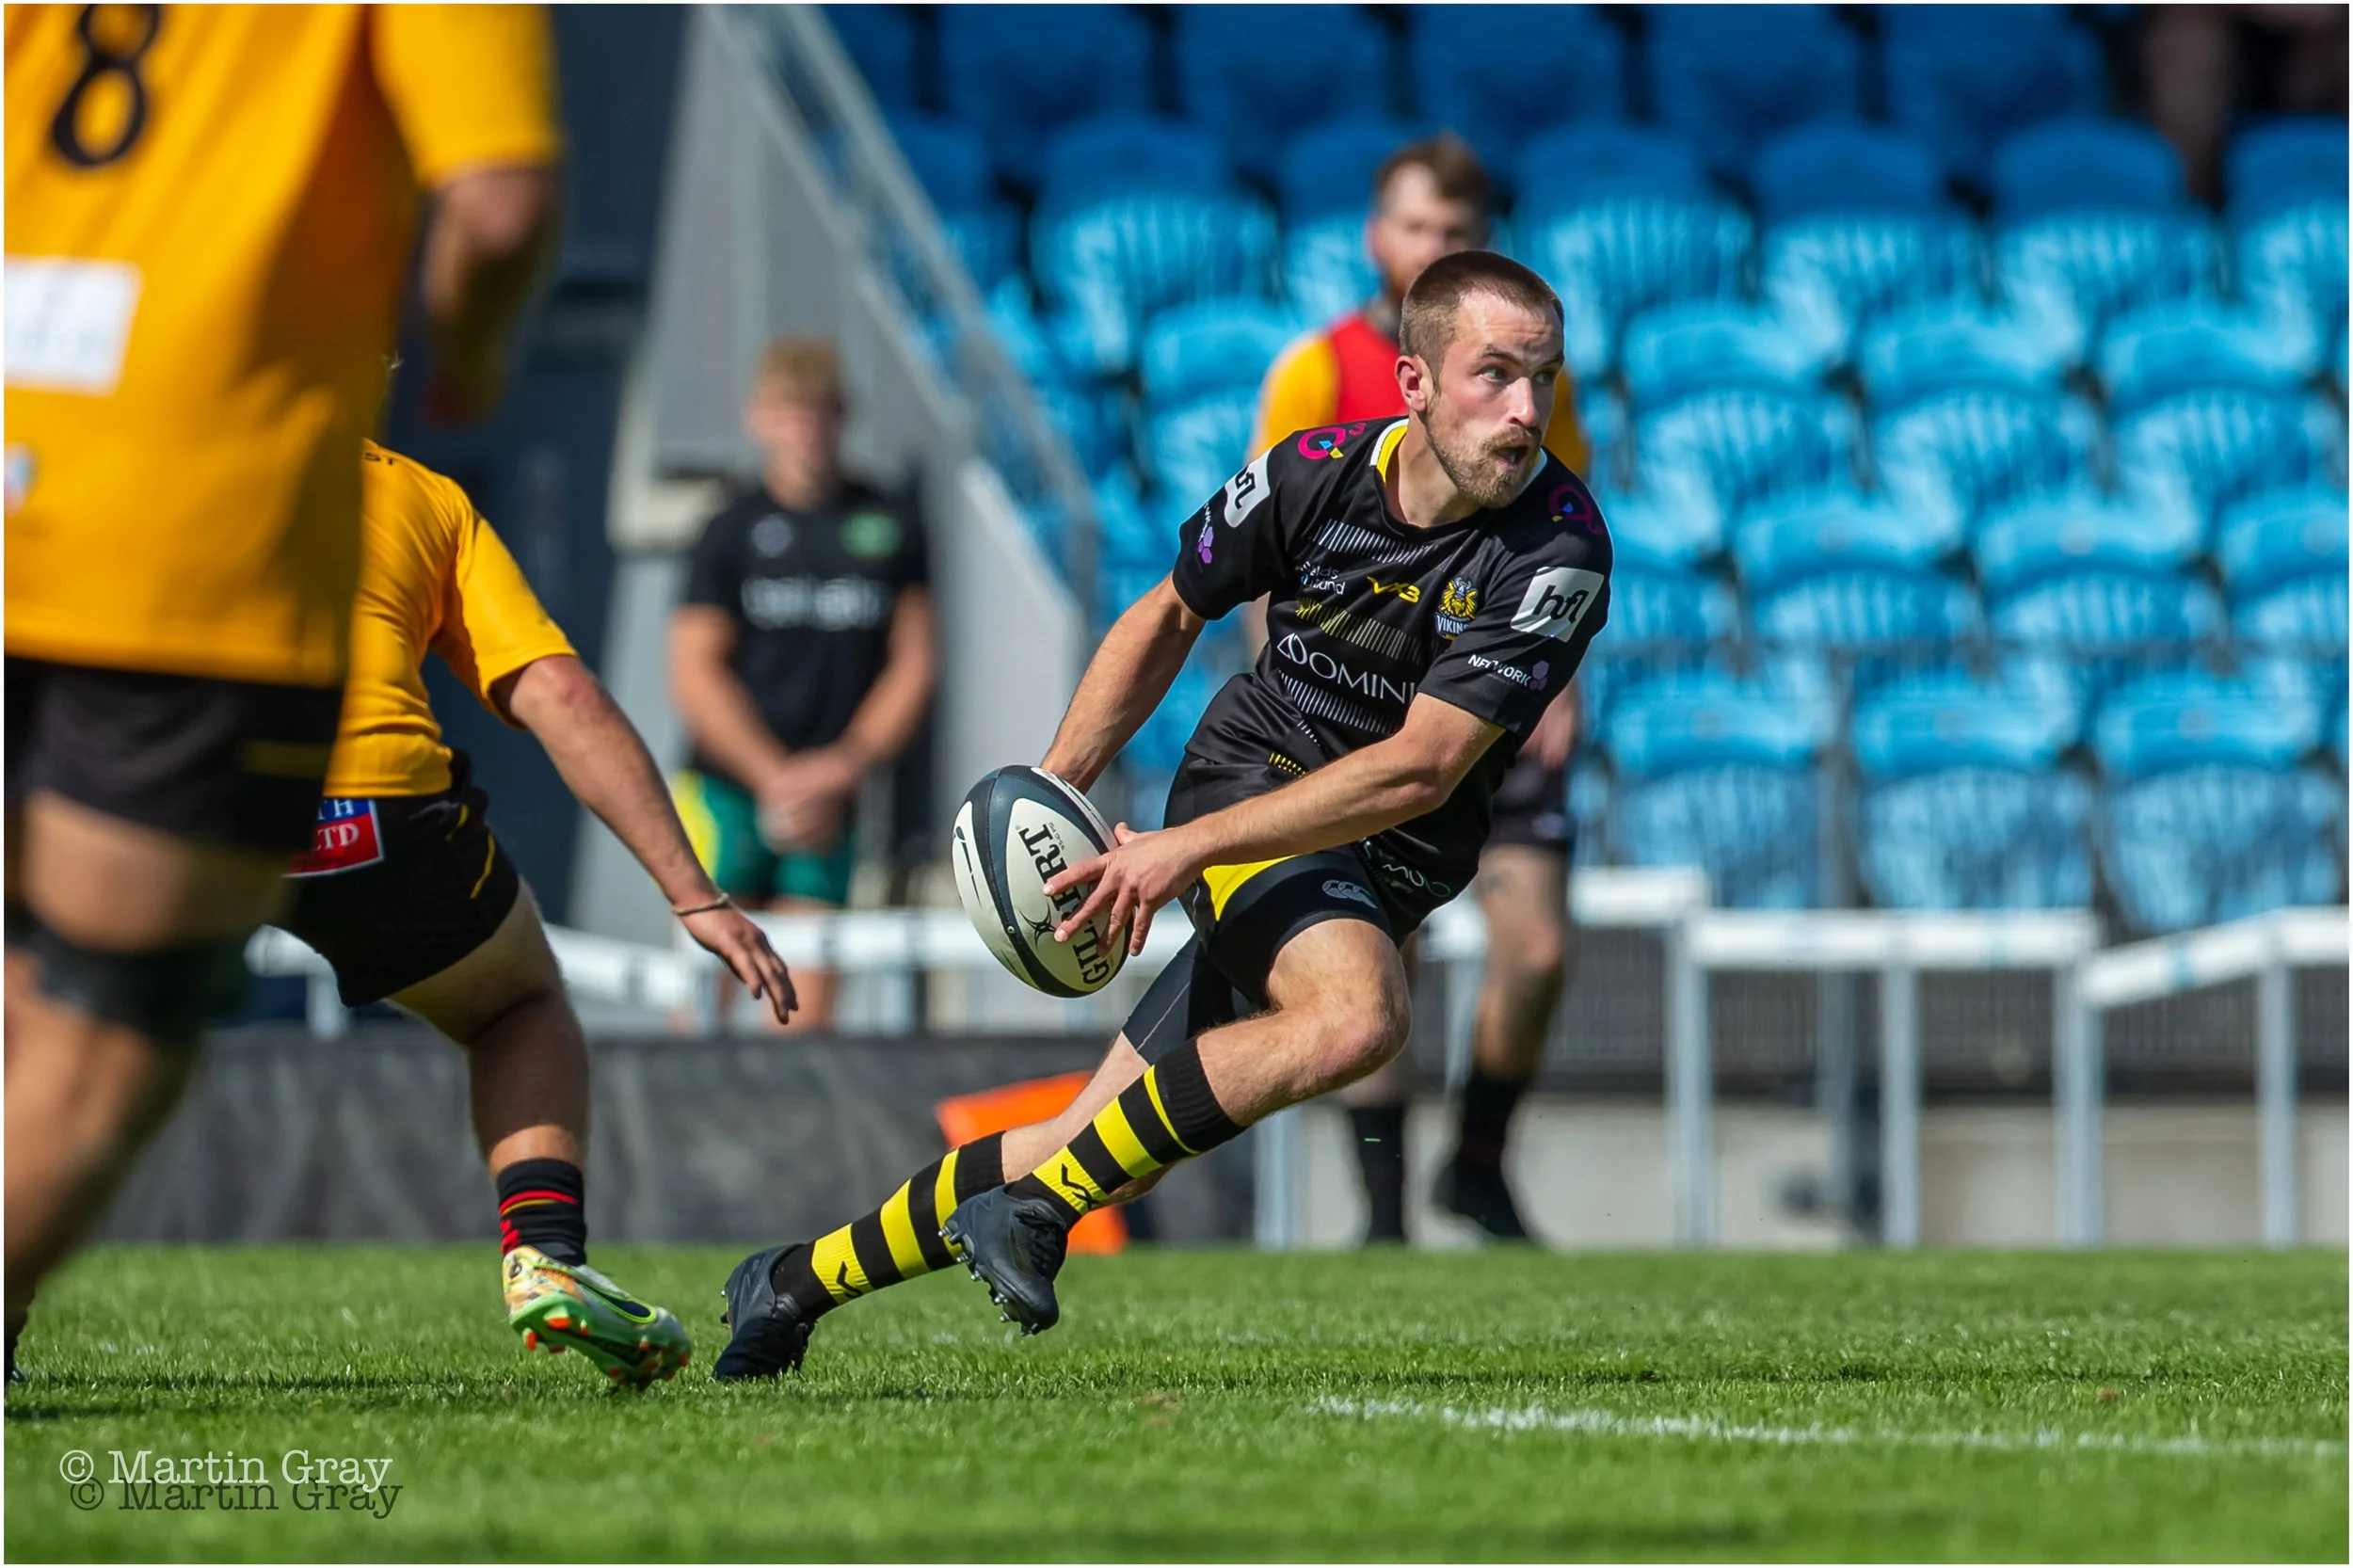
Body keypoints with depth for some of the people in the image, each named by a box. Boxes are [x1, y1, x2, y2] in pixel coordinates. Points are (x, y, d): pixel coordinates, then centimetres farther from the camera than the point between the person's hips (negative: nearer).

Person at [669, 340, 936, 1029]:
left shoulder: (891, 527, 8)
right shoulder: (733, 532, 2)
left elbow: (911, 668, 8)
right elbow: (695, 675, -2)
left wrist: (845, 767, -5)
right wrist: (774, 777, -10)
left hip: (829, 808, 2)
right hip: (727, 792, -2)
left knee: (807, 1012, -2)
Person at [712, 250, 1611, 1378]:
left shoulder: (1559, 551, -20)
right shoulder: (1315, 472, -12)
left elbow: (1422, 768, -23)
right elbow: (1169, 617, 9)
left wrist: (1188, 848, -26)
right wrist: (1053, 788, 0)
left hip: (1387, 862, 1)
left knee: (1089, 1149, -2)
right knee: (1356, 1014, -31)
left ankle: (796, 1284, 15)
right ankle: (1032, 1209, -22)